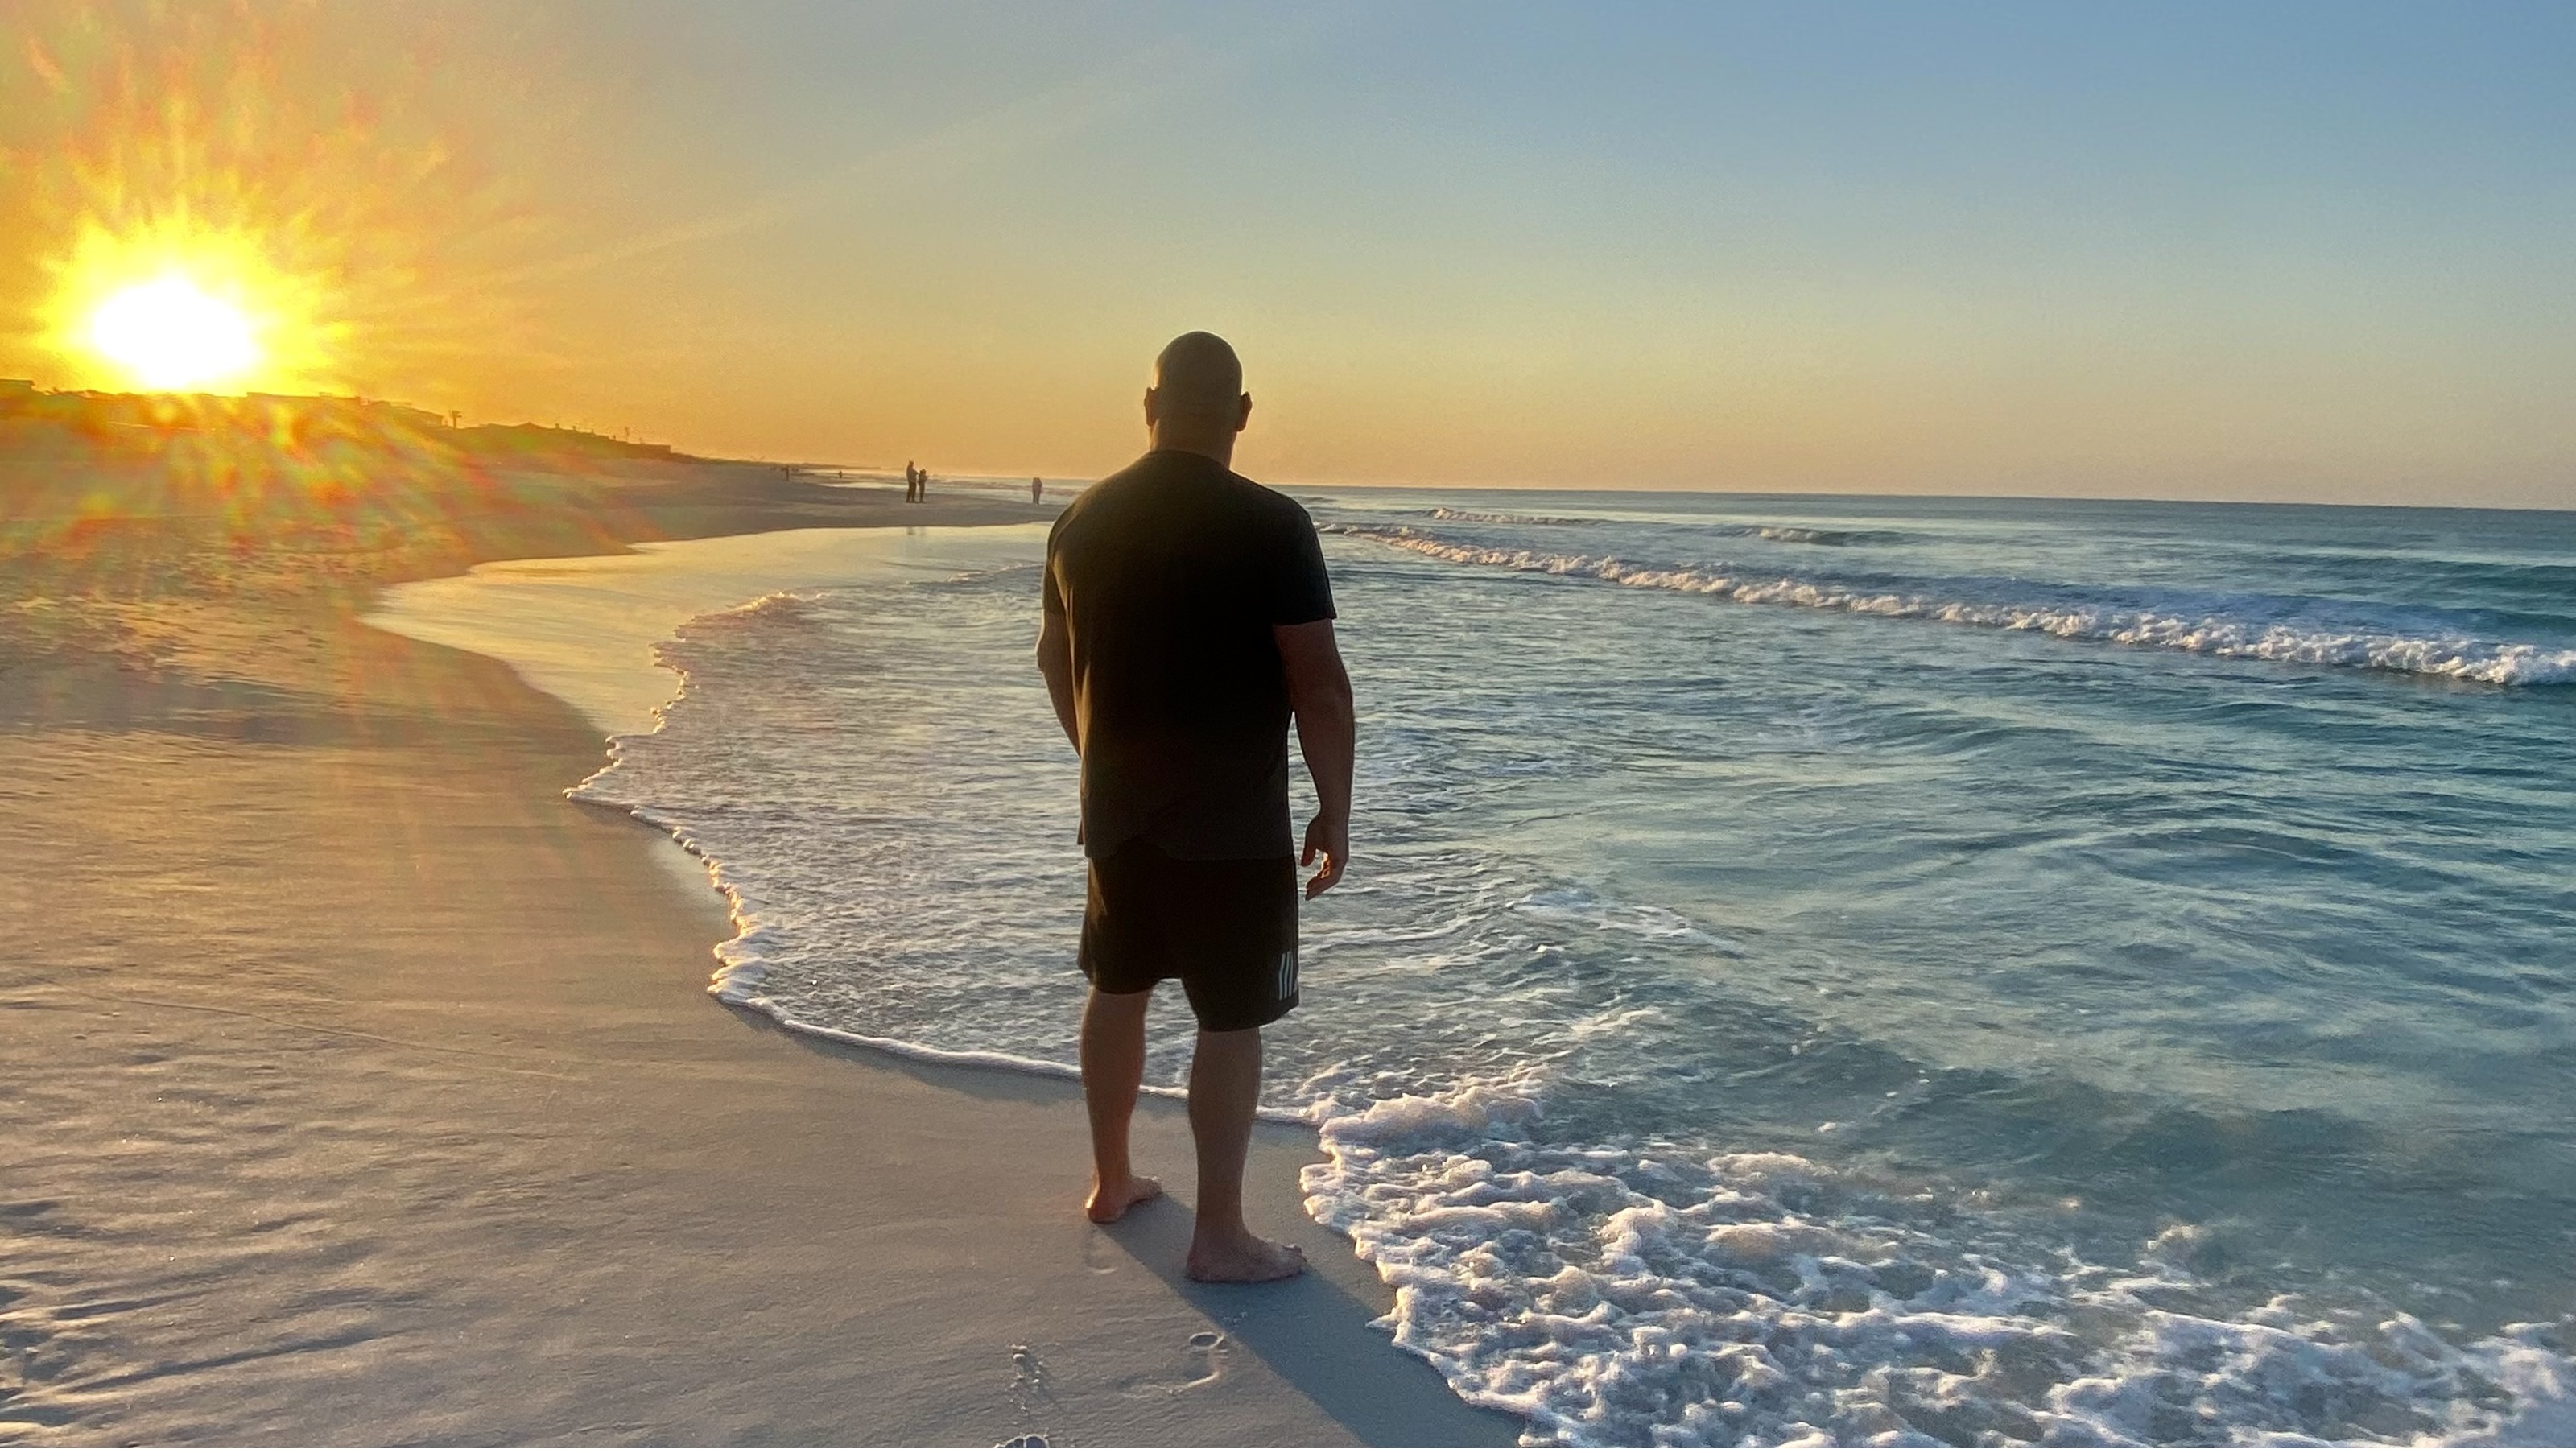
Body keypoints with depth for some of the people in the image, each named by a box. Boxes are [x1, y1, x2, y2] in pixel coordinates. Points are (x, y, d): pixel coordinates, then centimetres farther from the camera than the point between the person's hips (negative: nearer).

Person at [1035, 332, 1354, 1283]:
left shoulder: (1083, 520, 3)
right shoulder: (1270, 525, -16)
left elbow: (1054, 659, 15)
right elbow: (1318, 684, -16)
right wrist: (1335, 813, -6)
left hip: (1117, 807, 6)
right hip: (1232, 823, -6)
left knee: (1118, 987, 20)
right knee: (1231, 1020, 4)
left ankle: (1111, 1178, 36)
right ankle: (1219, 1236, 12)